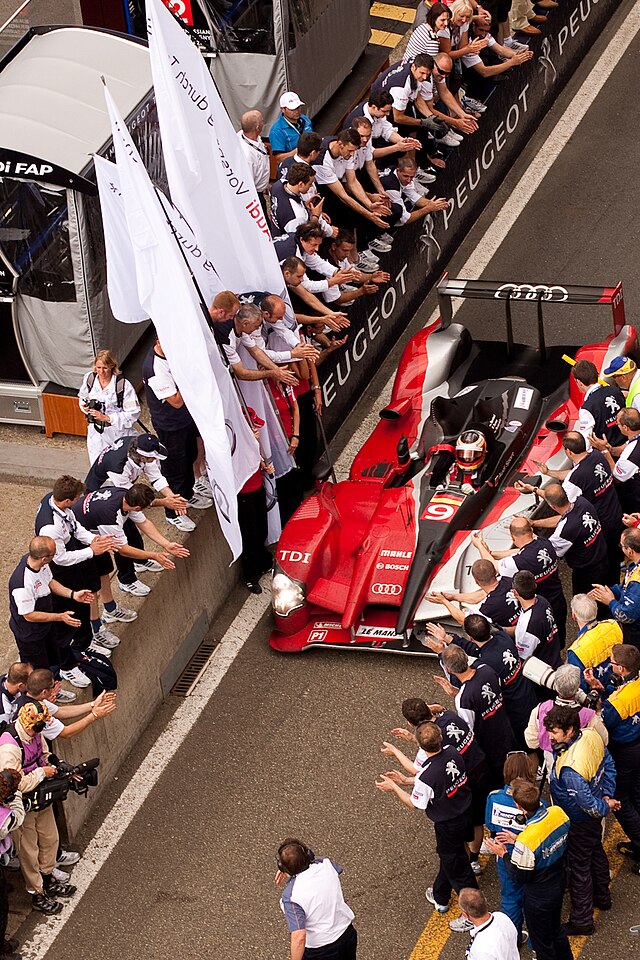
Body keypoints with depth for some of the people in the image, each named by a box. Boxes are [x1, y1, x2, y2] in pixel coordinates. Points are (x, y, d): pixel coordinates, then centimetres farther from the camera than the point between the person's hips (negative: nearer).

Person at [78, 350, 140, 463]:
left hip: (118, 431, -4)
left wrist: (106, 418, -23)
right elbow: (82, 397, 16)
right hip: (96, 431, 4)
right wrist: (85, 406, -9)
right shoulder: (89, 378, -5)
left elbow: (133, 413, -18)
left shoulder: (123, 385, -20)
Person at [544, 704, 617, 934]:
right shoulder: (592, 737, -16)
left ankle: (582, 920, 29)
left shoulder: (569, 768, -41)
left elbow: (587, 802, -34)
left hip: (579, 823, -9)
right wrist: (607, 795, 1)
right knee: (596, 853, 30)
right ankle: (602, 897, 55)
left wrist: (605, 807, -14)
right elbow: (608, 765, 1)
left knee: (579, 867, 11)